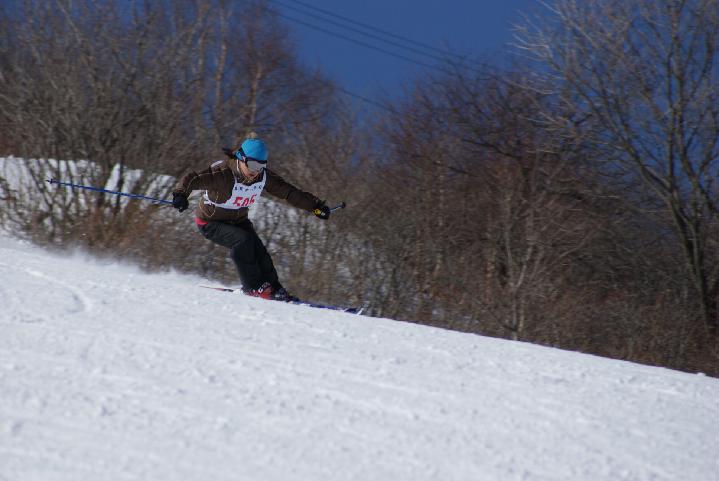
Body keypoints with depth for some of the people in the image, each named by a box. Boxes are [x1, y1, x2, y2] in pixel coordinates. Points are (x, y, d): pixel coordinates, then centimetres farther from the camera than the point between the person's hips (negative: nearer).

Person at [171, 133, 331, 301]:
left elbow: (289, 192, -3)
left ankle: (273, 288, 3)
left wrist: (315, 205, -3)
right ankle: (253, 286, -16)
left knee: (258, 251, -13)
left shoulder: (263, 177, -12)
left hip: (238, 221, 5)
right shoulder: (223, 173, -30)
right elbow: (192, 179, -38)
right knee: (243, 240, -28)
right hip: (211, 222, -5)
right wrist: (180, 194, -59)